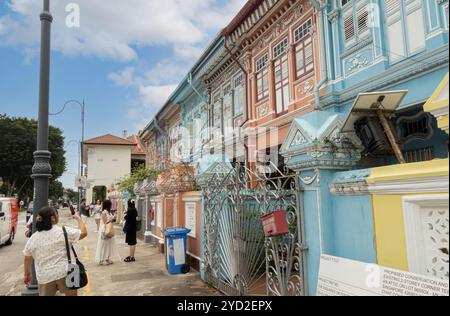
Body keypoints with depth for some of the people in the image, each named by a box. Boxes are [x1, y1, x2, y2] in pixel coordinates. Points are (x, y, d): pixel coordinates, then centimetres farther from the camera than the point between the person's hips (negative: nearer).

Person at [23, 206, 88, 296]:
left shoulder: (32, 239, 2)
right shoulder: (63, 232, -10)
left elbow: (27, 259, 9)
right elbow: (84, 233, -3)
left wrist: (27, 274, 23)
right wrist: (78, 218, 10)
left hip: (44, 277, 3)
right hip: (65, 272, -3)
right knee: (71, 294, 13)